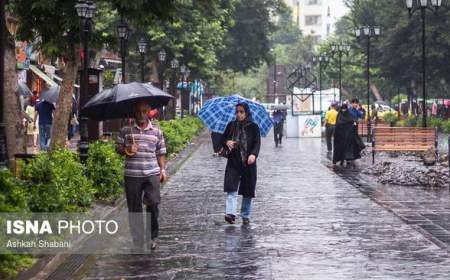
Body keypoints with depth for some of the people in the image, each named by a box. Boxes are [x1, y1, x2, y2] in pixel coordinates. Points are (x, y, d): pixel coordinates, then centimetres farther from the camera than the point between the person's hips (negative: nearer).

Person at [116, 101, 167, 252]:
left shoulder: (157, 132, 9)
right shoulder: (126, 131, 6)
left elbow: (160, 153, 11)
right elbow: (119, 148, 10)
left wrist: (163, 170, 1)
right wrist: (127, 150, -11)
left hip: (152, 174, 0)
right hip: (132, 175, 0)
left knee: (153, 203, -14)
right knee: (134, 209, 3)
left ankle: (152, 236, 5)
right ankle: (138, 242, 12)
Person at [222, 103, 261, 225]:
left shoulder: (253, 127, 0)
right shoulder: (231, 126, 7)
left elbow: (257, 143, -8)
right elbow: (223, 139, 13)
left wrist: (253, 154, -27)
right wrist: (227, 142, -11)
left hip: (248, 163, -1)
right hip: (233, 162, 1)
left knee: (247, 191, 6)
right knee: (231, 189, -14)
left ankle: (245, 216, 18)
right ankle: (230, 213, -23)